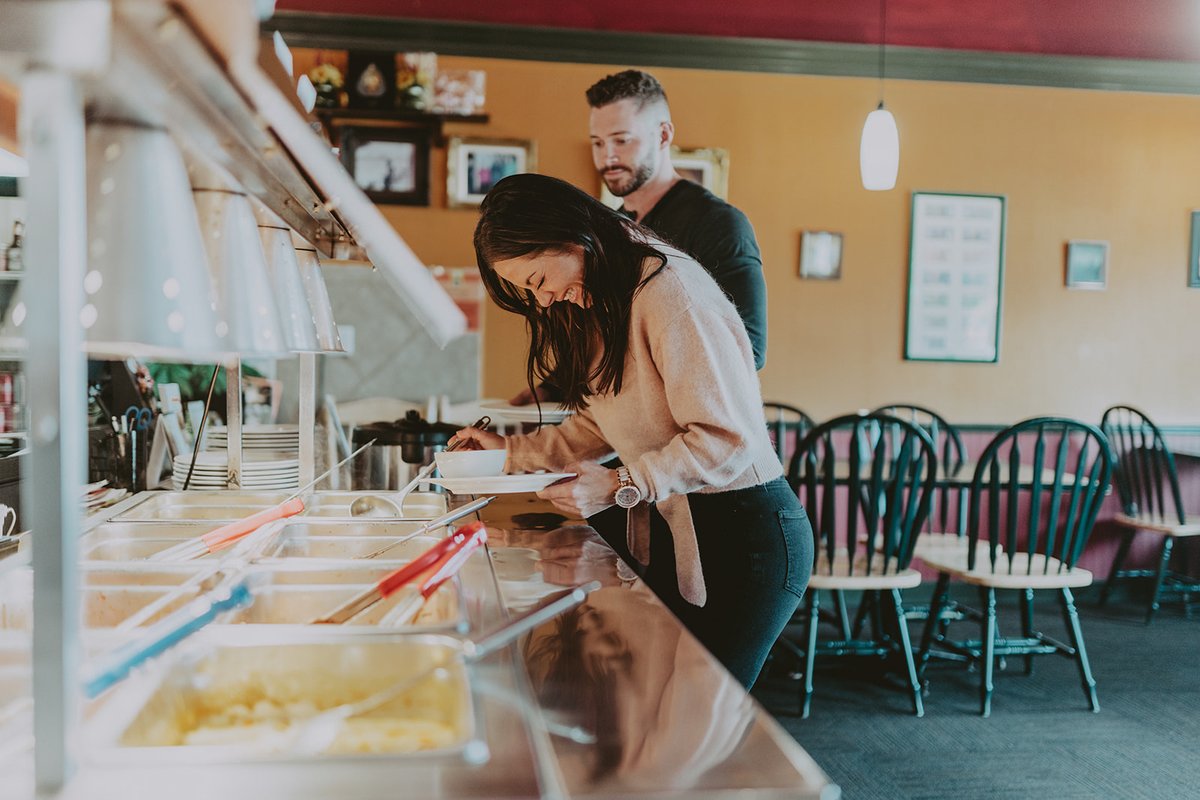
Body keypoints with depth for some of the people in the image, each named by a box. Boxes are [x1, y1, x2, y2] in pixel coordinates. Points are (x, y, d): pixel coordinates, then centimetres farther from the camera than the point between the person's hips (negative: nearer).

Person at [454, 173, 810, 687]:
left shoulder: (671, 289, -19)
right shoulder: (592, 309, 12)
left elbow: (726, 436, -21)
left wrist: (621, 487, -23)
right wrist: (511, 451, 11)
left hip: (746, 534, -8)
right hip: (668, 536, 8)